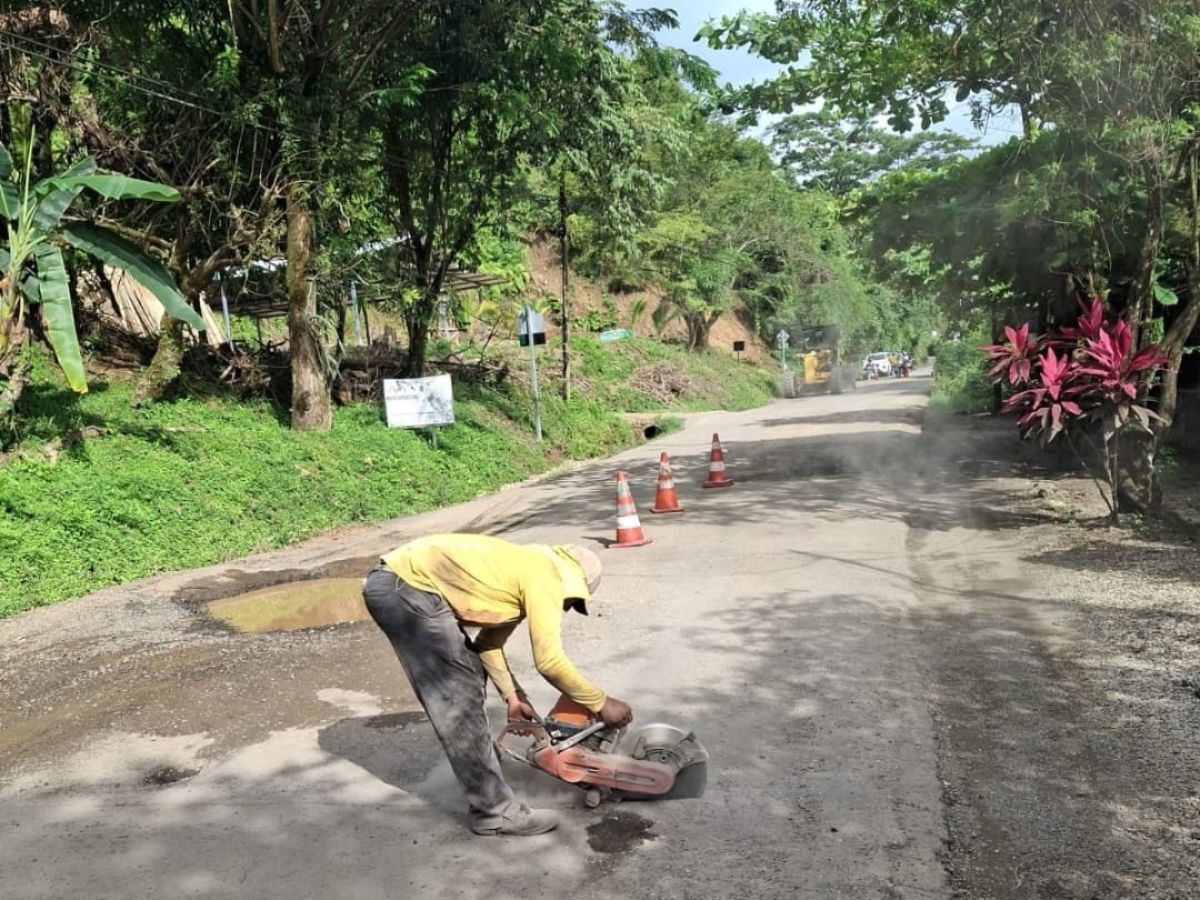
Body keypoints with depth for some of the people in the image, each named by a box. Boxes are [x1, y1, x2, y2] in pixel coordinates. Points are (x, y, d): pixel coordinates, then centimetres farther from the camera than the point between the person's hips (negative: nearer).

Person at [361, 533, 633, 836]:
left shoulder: (524, 570, 21)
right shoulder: (545, 576, -7)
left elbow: (488, 643, 29)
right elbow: (549, 661, -10)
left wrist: (513, 696, 30)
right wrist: (601, 703, 0)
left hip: (404, 582, 11)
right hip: (406, 587, -11)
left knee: (468, 678, 20)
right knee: (458, 697, -6)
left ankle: (485, 781, 35)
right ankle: (494, 810, 3)